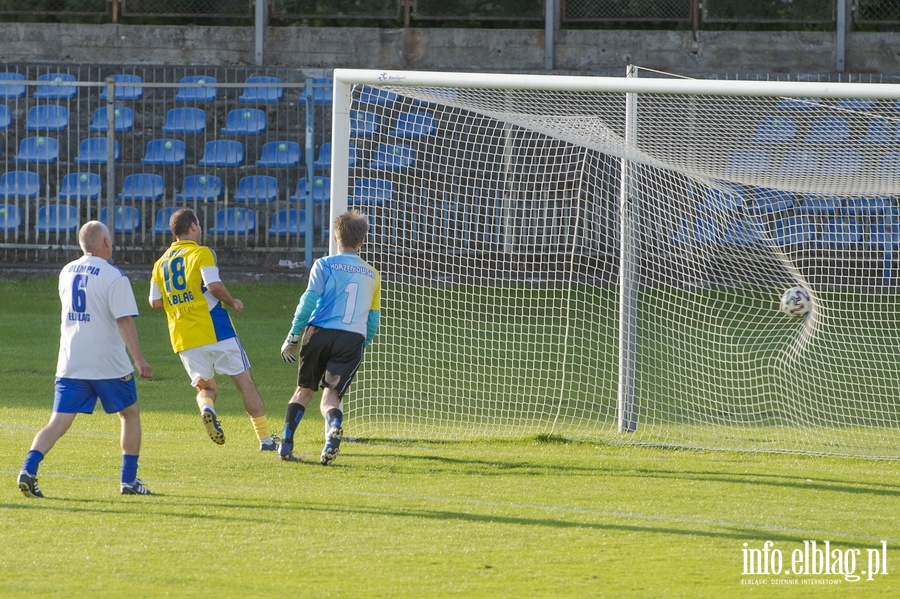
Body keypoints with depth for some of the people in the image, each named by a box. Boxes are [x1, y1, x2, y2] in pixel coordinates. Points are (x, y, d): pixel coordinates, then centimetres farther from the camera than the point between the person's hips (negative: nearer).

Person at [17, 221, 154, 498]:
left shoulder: (66, 273, 9)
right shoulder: (114, 277, -11)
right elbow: (124, 320, -17)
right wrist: (139, 360, -16)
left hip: (70, 365, 4)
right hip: (108, 363, -4)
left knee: (58, 423, 1)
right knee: (130, 414, 16)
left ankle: (28, 469, -20)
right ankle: (129, 480, 17)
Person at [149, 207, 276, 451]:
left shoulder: (161, 263, 11)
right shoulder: (201, 253, -5)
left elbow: (155, 301, 11)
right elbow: (214, 285, -18)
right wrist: (232, 302, -2)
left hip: (183, 339, 4)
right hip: (214, 330, -4)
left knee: (206, 388, 15)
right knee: (245, 382, 5)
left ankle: (207, 408, -21)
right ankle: (265, 438, 3)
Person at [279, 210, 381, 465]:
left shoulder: (324, 265, 5)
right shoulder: (372, 275, 17)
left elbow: (309, 300, -4)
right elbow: (373, 320, 18)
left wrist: (293, 337, 0)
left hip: (319, 332, -1)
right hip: (353, 339, 1)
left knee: (304, 390, 17)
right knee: (331, 396, -4)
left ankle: (286, 443, 10)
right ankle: (334, 426, -38)